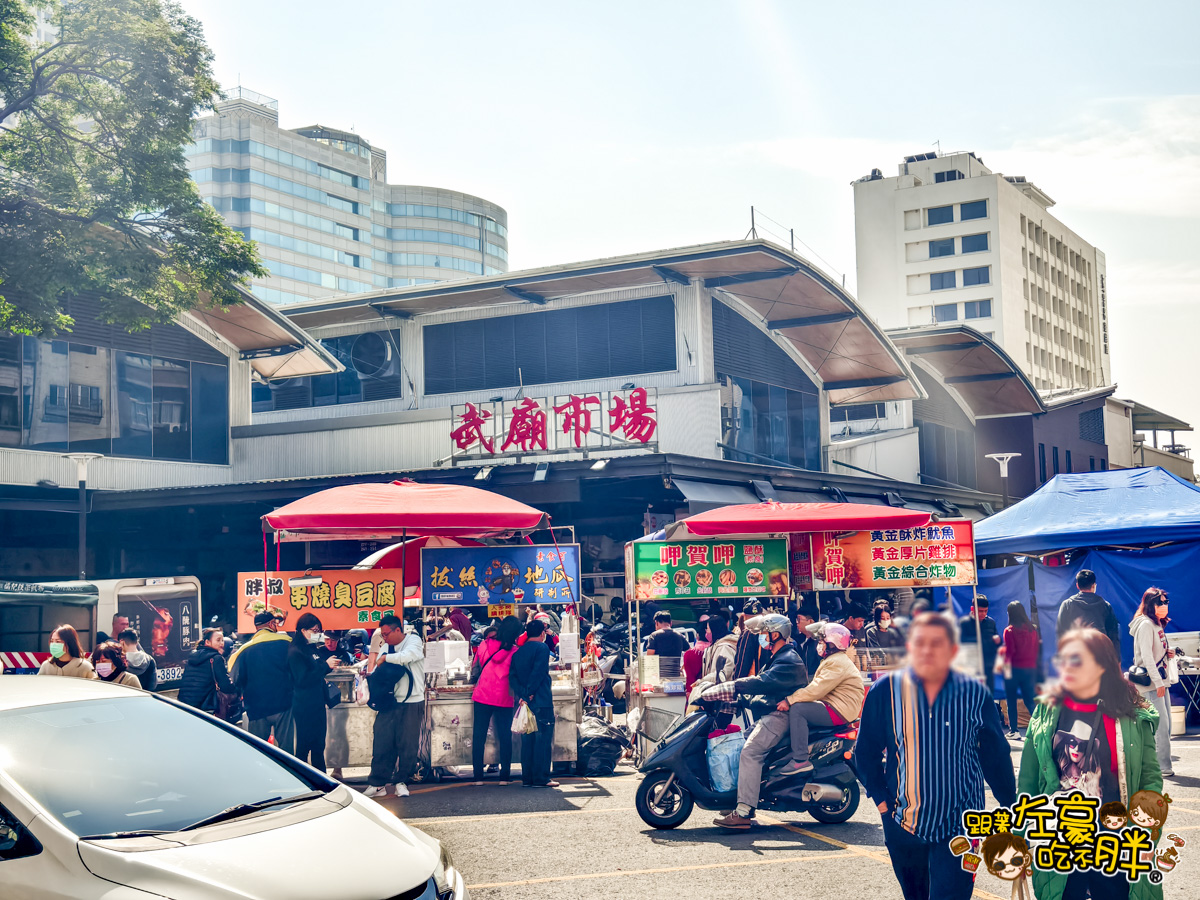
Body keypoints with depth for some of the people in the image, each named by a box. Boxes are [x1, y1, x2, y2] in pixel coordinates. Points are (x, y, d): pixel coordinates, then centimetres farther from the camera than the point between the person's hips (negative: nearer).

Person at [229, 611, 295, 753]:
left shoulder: (244, 650, 0)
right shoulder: (285, 642, -2)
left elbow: (238, 682, 0)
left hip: (256, 708, 1)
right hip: (283, 704, -1)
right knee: (285, 749, 5)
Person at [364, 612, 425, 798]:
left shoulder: (414, 640, -2)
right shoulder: (385, 647, 15)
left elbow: (408, 656, -23)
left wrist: (386, 658, -10)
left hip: (411, 703, -4)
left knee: (408, 745, 0)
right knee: (382, 743, -1)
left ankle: (401, 781, 13)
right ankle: (378, 784, 5)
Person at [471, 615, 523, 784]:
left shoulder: (484, 645, -2)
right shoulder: (514, 652, -10)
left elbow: (476, 665, 10)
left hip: (482, 696, 2)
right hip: (504, 700, -2)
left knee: (479, 736, 8)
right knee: (505, 737, 9)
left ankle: (478, 776, 7)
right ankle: (504, 776, 9)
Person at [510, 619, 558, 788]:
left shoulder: (518, 652, 14)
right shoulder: (542, 648, -5)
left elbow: (513, 675, 4)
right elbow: (538, 672, -16)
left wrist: (523, 695, -4)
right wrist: (530, 693, -11)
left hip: (525, 703, 7)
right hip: (542, 702, -7)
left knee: (527, 741, 10)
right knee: (543, 740, -4)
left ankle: (527, 777, 11)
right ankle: (541, 778, -5)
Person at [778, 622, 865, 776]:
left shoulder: (837, 663, -16)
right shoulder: (833, 660, 20)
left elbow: (817, 689, -24)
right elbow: (815, 686, 18)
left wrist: (790, 700, -22)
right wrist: (790, 698, 7)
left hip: (839, 711, -12)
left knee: (797, 709, -21)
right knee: (796, 707, 13)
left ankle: (800, 760, -24)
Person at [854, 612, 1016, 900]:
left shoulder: (975, 695, -7)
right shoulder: (884, 692, -7)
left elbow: (996, 756, 3)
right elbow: (866, 753, 3)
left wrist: (1011, 809, 6)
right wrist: (881, 800, -2)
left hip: (958, 825, -2)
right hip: (903, 824, 2)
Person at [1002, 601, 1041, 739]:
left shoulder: (1009, 630, -11)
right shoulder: (1032, 629, 2)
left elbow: (1009, 651, -13)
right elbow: (1037, 649, 7)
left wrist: (1005, 664, -2)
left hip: (1014, 668, -4)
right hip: (1030, 668, 4)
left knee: (1011, 701, 7)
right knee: (1030, 700, 10)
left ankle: (1013, 731, 7)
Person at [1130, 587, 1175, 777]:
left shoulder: (1157, 625, 16)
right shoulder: (1146, 625, -13)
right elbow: (1146, 656, -20)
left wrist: (1167, 653, 4)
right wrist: (1158, 683, -22)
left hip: (1161, 682, 10)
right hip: (1151, 684, -10)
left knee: (1165, 725, 9)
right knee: (1161, 725, -10)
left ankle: (1162, 764, 15)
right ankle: (1164, 766, -7)